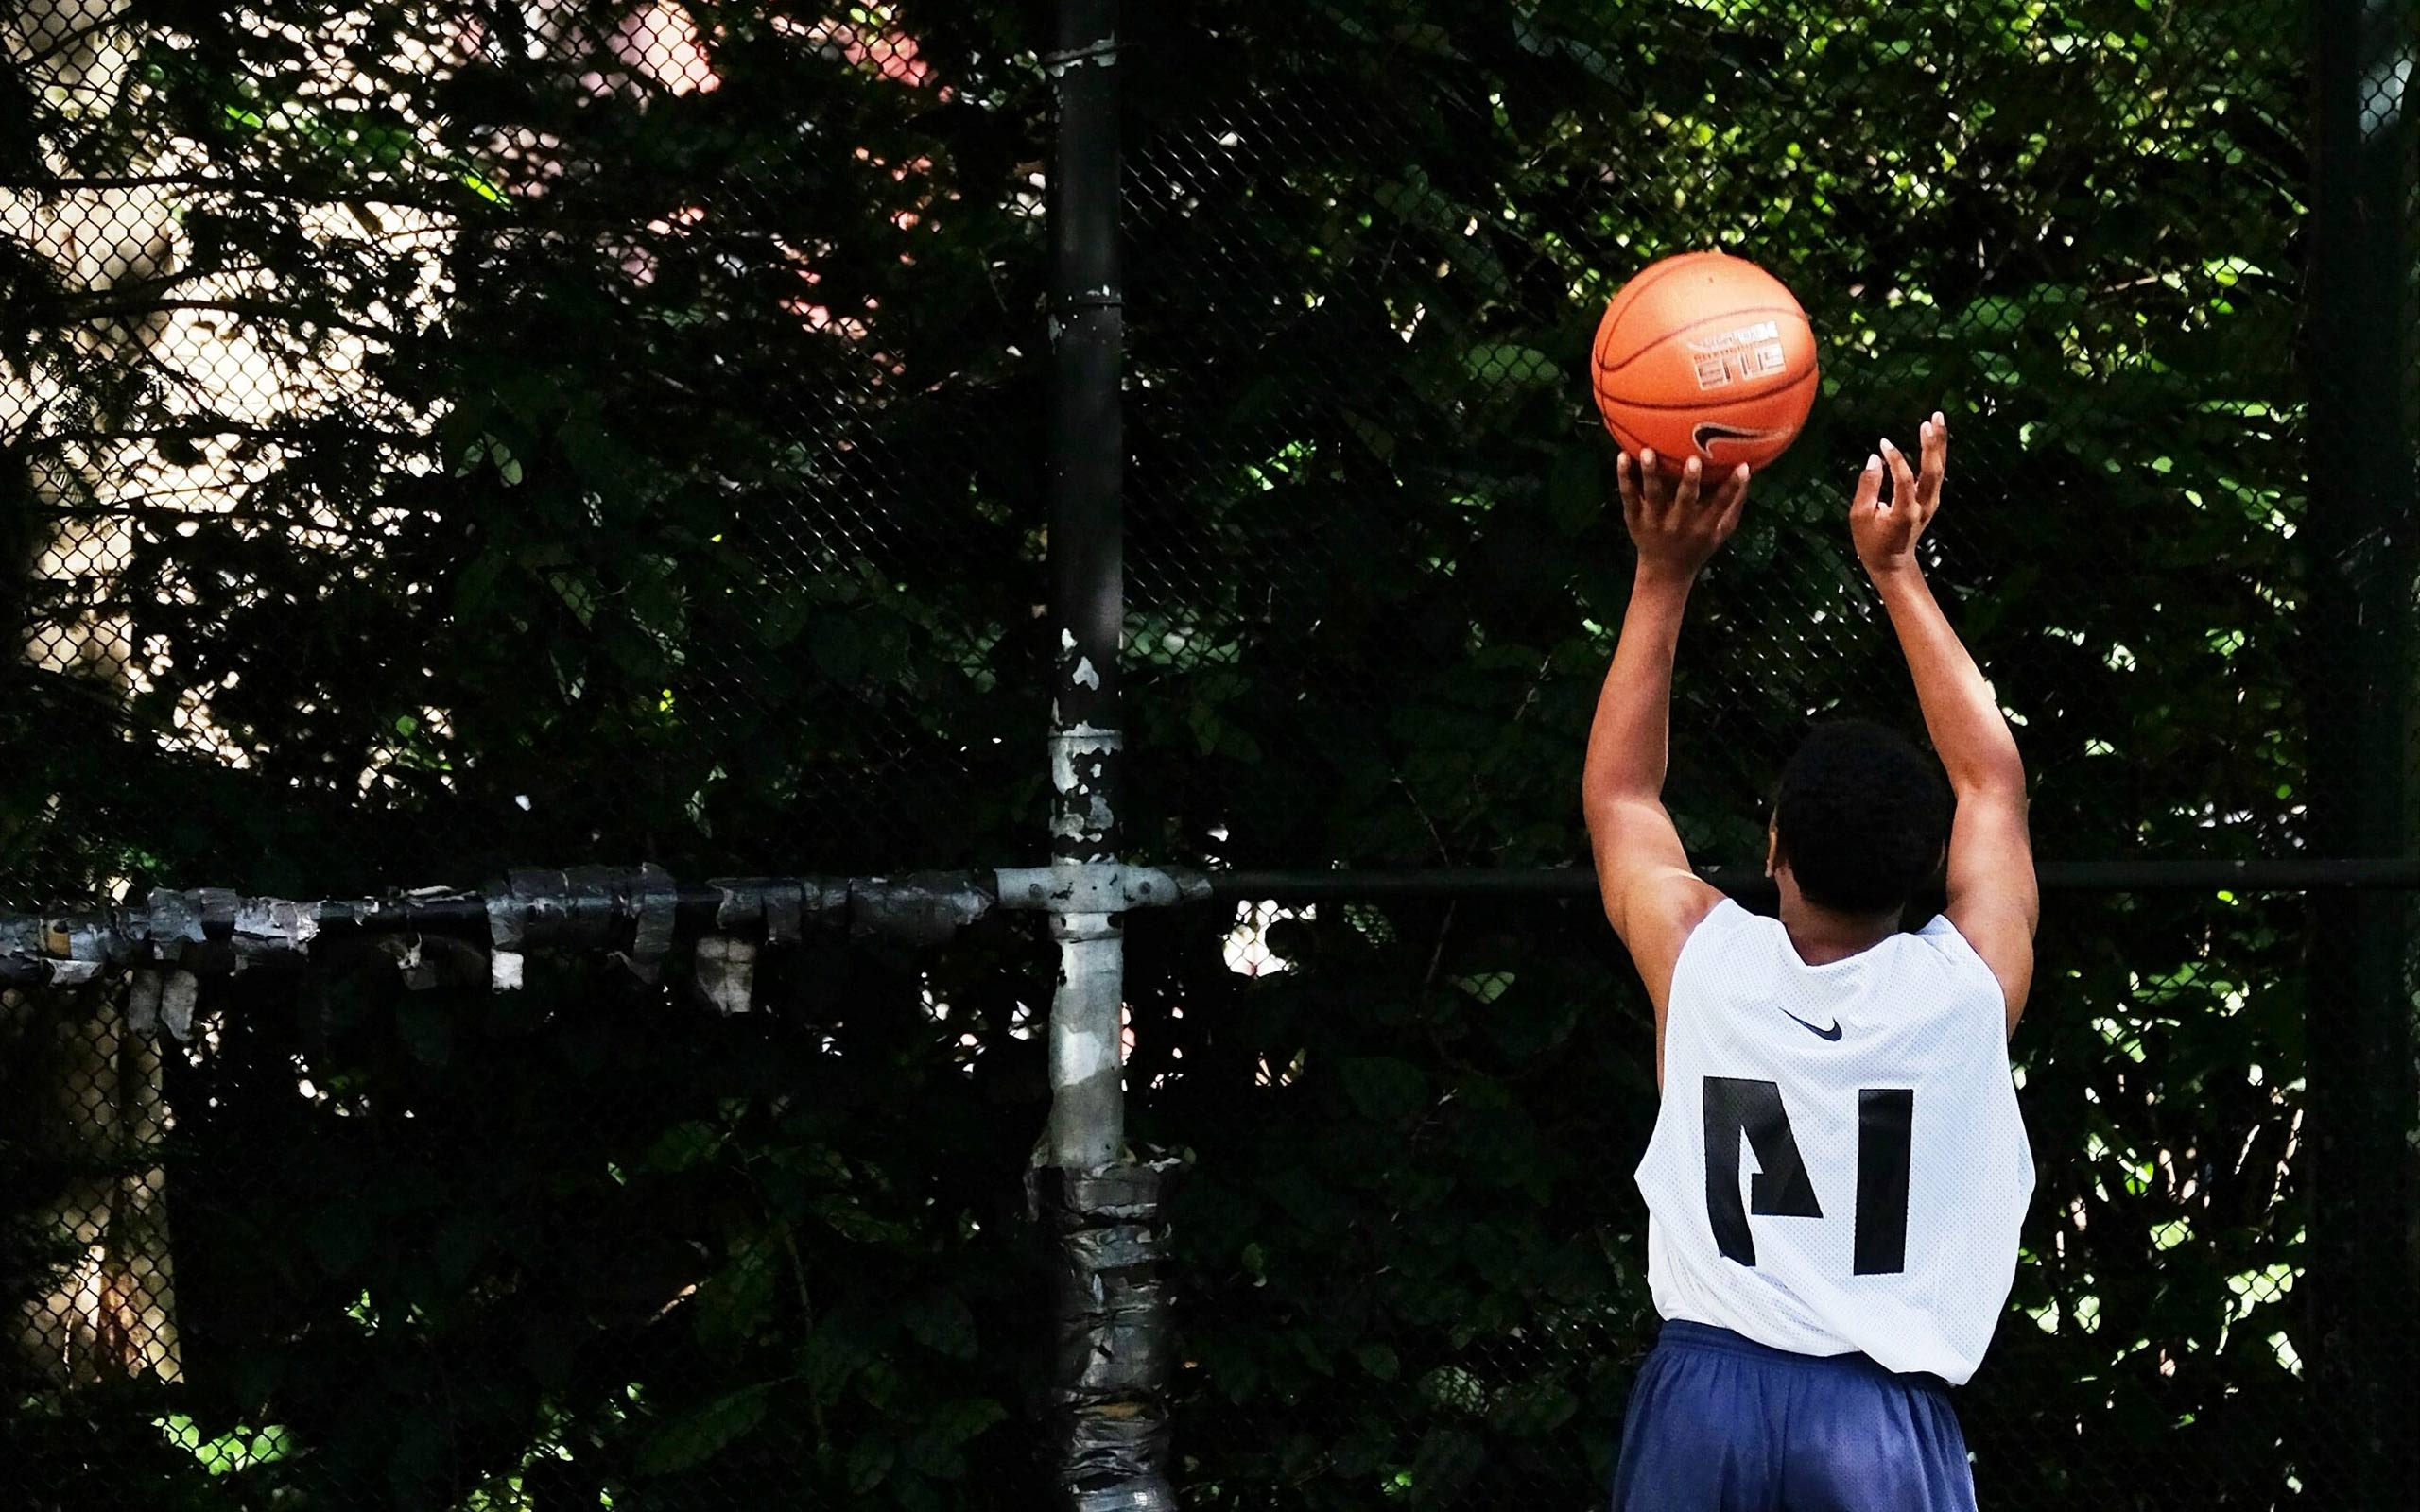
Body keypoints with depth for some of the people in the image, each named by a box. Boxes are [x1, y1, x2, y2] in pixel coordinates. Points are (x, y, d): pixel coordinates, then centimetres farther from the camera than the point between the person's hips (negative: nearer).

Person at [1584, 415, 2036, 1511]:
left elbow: (1617, 794, 20)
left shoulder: (1701, 965, 1)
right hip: (1886, 1418, -1)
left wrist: (1664, 578, 21)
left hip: (1705, 1396, 1)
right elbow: (1992, 782, 17)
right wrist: (1897, 573, 23)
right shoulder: (1966, 990, 0)